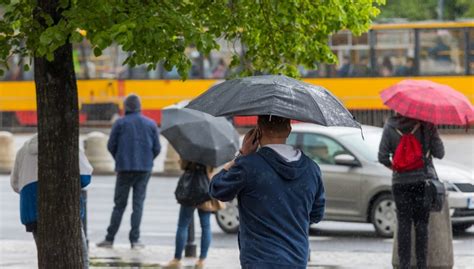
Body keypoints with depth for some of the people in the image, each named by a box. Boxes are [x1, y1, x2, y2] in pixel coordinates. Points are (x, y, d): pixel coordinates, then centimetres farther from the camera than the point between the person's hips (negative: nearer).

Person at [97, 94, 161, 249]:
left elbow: (111, 146, 0)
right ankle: (135, 240, -1)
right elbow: (157, 148, 5)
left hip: (124, 168, -1)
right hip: (144, 168, 1)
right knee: (138, 203, 3)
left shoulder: (120, 123, -1)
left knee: (119, 204, 5)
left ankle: (110, 239, 5)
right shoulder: (151, 124, 6)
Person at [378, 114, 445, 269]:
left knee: (403, 224, 5)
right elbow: (439, 153, -4)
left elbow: (382, 157, -6)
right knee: (421, 224, 5)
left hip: (401, 182, 0)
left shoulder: (390, 127, -3)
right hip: (424, 179, 0)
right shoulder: (426, 125, -5)